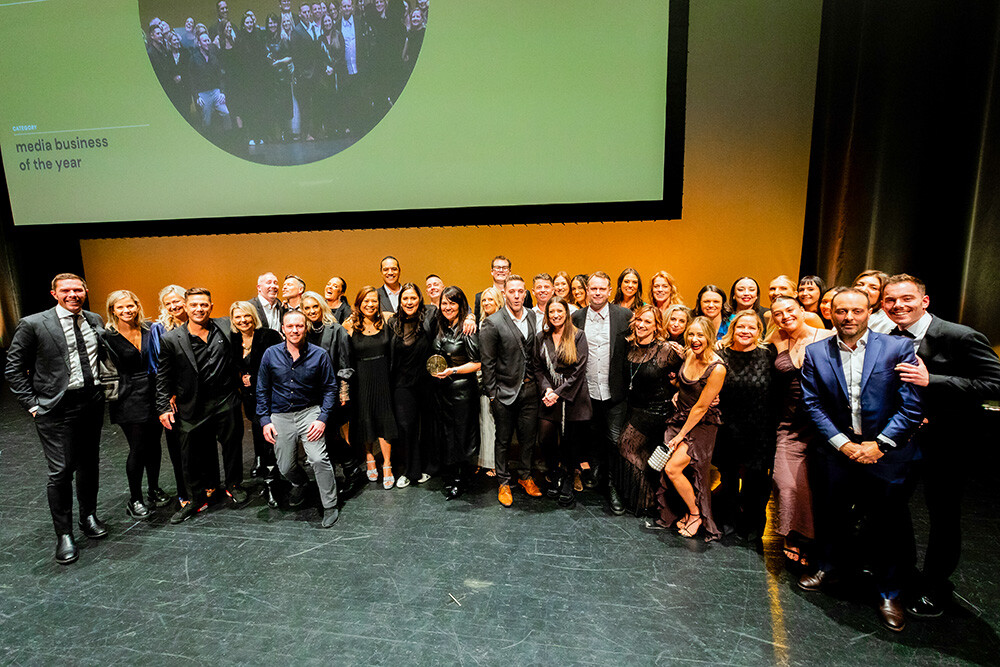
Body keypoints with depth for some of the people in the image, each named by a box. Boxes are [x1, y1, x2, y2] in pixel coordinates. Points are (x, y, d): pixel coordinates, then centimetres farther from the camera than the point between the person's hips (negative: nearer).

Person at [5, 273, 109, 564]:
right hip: (57, 408, -4)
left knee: (89, 463, 16)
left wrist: (103, 390, 9)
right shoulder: (33, 325, -8)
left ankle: (89, 516, 34)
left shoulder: (95, 320, 6)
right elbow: (13, 368, -3)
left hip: (93, 402, 4)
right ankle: (64, 535, 14)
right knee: (61, 471, -2)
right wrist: (32, 404, -7)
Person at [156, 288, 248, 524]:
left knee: (232, 447, 14)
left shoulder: (226, 327, -2)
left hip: (225, 403, 1)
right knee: (192, 455, 9)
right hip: (191, 408, 0)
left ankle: (234, 486, 36)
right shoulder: (171, 340, -4)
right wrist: (164, 407, -2)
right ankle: (196, 498, 29)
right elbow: (163, 377, 2)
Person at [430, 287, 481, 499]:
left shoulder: (467, 330, -13)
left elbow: (478, 363, -15)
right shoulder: (440, 328, 7)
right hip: (441, 389, 7)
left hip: (462, 390, -7)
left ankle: (460, 480, 21)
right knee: (443, 434, 13)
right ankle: (449, 479, 28)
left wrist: (453, 371, -20)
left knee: (461, 434, 4)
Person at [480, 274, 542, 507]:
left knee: (529, 436, 14)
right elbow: (487, 363, -8)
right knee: (503, 439, 10)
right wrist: (491, 394, -7)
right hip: (505, 391, -4)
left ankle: (525, 476, 35)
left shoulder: (534, 317, 2)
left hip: (530, 389, 4)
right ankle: (503, 483, 27)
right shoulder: (493, 323, -11)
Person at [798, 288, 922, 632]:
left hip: (886, 452, -1)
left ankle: (889, 593, 27)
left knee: (888, 523, 7)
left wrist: (879, 444, -11)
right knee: (830, 514, 15)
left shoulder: (898, 348, -6)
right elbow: (813, 403, -2)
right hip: (836, 448, 2)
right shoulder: (816, 353, -1)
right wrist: (842, 443, -9)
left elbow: (912, 404, -8)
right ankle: (826, 567, 38)